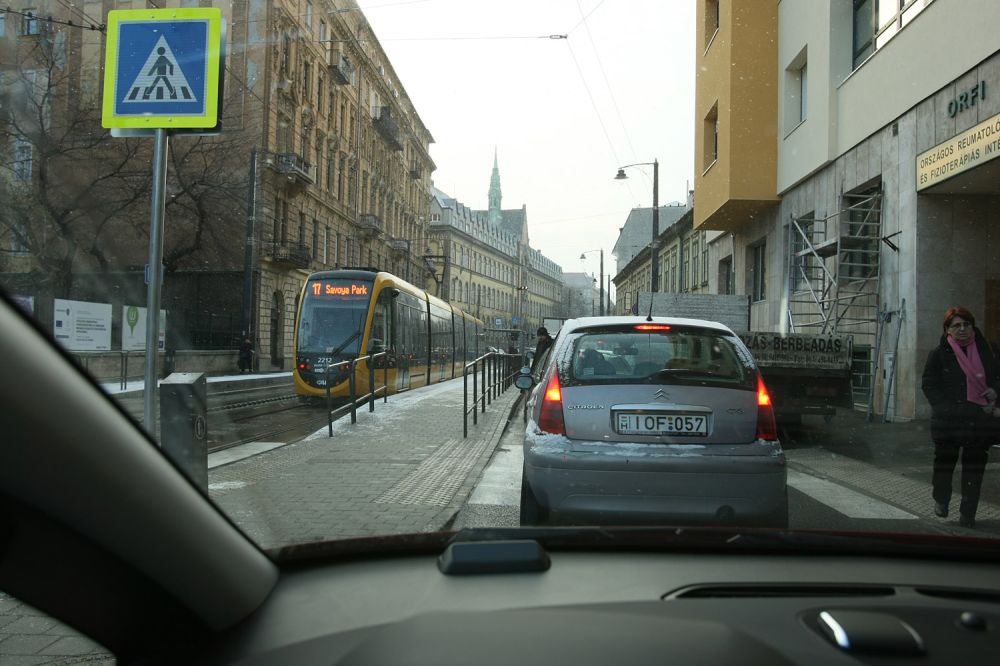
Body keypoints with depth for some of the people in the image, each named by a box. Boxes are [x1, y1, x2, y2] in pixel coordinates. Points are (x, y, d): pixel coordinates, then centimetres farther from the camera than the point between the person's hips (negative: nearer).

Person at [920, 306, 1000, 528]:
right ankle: (941, 502, 33)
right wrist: (947, 409, -13)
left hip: (980, 421, 1)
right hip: (948, 422, -1)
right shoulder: (938, 354, -1)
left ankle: (968, 514, 13)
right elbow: (929, 385, -3)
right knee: (945, 462, 11)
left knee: (974, 467, 5)